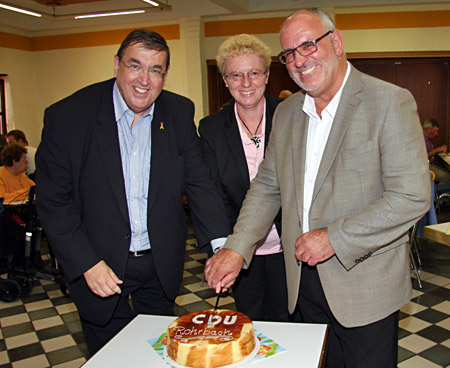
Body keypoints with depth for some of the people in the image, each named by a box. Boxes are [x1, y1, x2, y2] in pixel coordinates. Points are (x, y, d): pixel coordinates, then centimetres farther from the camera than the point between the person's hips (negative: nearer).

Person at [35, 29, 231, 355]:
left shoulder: (180, 113, -5)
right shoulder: (68, 116, -14)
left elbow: (199, 181, -4)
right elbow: (52, 201, -11)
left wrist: (221, 244, -16)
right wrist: (86, 263, -17)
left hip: (162, 266, 3)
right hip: (99, 266, -2)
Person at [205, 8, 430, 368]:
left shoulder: (390, 102, -12)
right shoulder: (286, 113, 7)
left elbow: (412, 197, -18)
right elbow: (267, 187, 10)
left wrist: (334, 238, -19)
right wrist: (235, 248, -1)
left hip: (366, 287, -5)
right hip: (304, 284, 5)